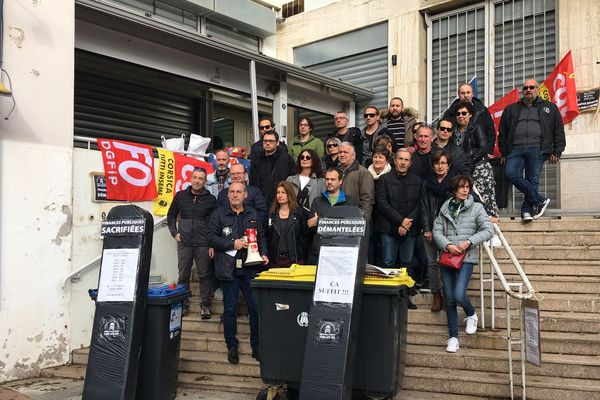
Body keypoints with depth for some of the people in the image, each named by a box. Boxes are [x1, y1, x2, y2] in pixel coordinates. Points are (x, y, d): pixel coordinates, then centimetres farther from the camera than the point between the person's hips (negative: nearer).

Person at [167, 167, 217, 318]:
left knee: (205, 275, 2)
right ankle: (183, 305, 17)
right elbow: (171, 215, 16)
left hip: (203, 244, -2)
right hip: (184, 243, 2)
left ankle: (205, 305, 10)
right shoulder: (180, 196, 6)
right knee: (183, 275, 7)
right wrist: (175, 233, 4)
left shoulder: (210, 199, 1)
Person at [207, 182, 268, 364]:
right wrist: (232, 244, -14)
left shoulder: (253, 214, 12)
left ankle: (257, 345, 16)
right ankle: (232, 347, 19)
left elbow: (261, 236, 16)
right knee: (230, 309, 6)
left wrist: (263, 253, 1)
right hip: (228, 268, -2)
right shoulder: (219, 214, 1)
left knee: (256, 307, 2)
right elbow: (211, 236, -6)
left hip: (250, 267, 3)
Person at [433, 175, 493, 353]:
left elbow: (488, 230, -4)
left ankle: (471, 314, 19)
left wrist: (469, 242, -15)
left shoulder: (476, 207, 3)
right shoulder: (444, 208, 10)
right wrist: (448, 245, -13)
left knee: (459, 295, -16)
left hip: (466, 257, -3)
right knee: (449, 299, 5)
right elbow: (437, 231, 4)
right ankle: (453, 337, 16)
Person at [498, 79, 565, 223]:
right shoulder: (511, 109, 24)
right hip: (515, 150, 1)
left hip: (537, 149, -1)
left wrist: (557, 152, 4)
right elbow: (502, 133, 21)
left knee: (533, 180, -8)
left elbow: (559, 132, 15)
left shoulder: (550, 108, 19)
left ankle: (527, 211, -2)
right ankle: (540, 200, -10)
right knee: (511, 174, -20)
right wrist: (504, 153, 11)